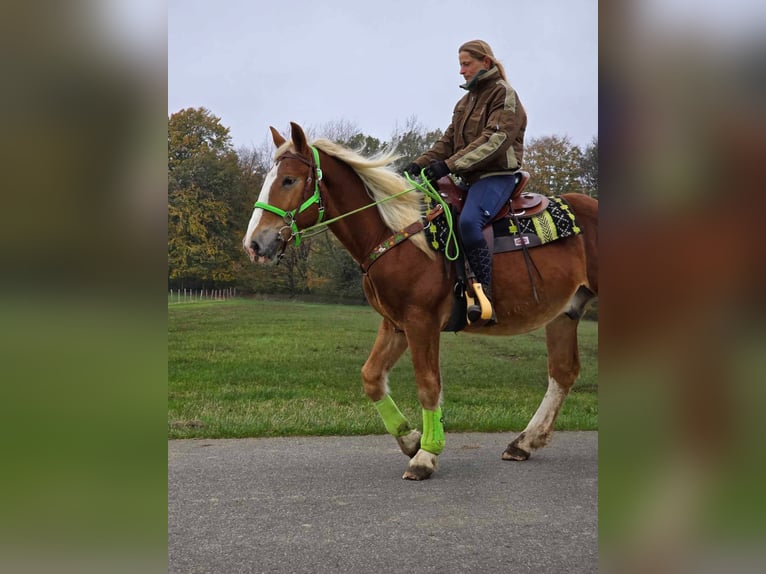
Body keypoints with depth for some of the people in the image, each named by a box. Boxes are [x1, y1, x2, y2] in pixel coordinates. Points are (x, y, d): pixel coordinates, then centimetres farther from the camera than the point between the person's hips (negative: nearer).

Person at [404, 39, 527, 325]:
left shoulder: (504, 95, -6)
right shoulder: (465, 102, 21)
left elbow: (493, 140, -20)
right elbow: (448, 141, 16)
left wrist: (449, 165, -27)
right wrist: (421, 163, -3)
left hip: (496, 176, -9)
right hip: (471, 178, 10)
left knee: (468, 221, -35)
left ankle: (486, 297, -34)